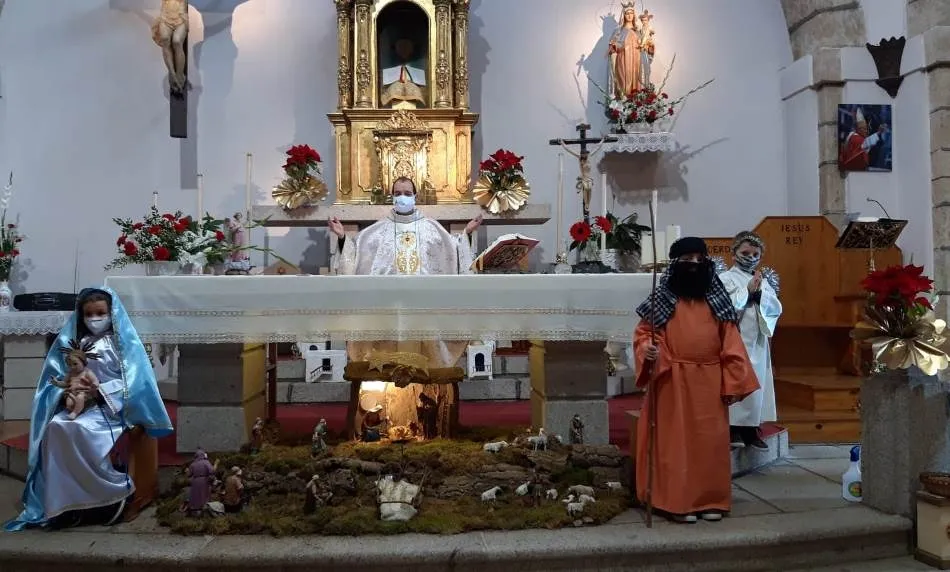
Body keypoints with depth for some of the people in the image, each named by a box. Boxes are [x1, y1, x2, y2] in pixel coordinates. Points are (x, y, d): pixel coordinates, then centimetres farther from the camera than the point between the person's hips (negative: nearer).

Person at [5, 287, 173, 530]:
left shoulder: (124, 342, 2)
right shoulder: (74, 343, 15)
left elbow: (131, 380, -5)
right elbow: (57, 376, 13)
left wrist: (101, 390, -14)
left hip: (111, 406, -4)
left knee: (80, 428, -32)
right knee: (55, 427, -26)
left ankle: (103, 500, -20)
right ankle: (62, 501, -20)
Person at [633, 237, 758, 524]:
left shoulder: (717, 299, 6)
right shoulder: (661, 299, -1)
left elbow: (730, 345, 4)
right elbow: (642, 332, 1)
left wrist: (732, 384, -2)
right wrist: (647, 351, -22)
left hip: (710, 382, 3)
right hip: (674, 383, -3)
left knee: (711, 441, 8)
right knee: (676, 442, 1)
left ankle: (711, 500, 20)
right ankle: (678, 501, 9)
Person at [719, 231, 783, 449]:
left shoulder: (762, 281, 15)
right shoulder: (726, 278, -3)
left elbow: (777, 309, 6)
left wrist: (760, 293, -9)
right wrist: (748, 290, -15)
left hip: (758, 342, 6)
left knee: (757, 384, 8)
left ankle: (752, 428, 16)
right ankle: (733, 429, 0)